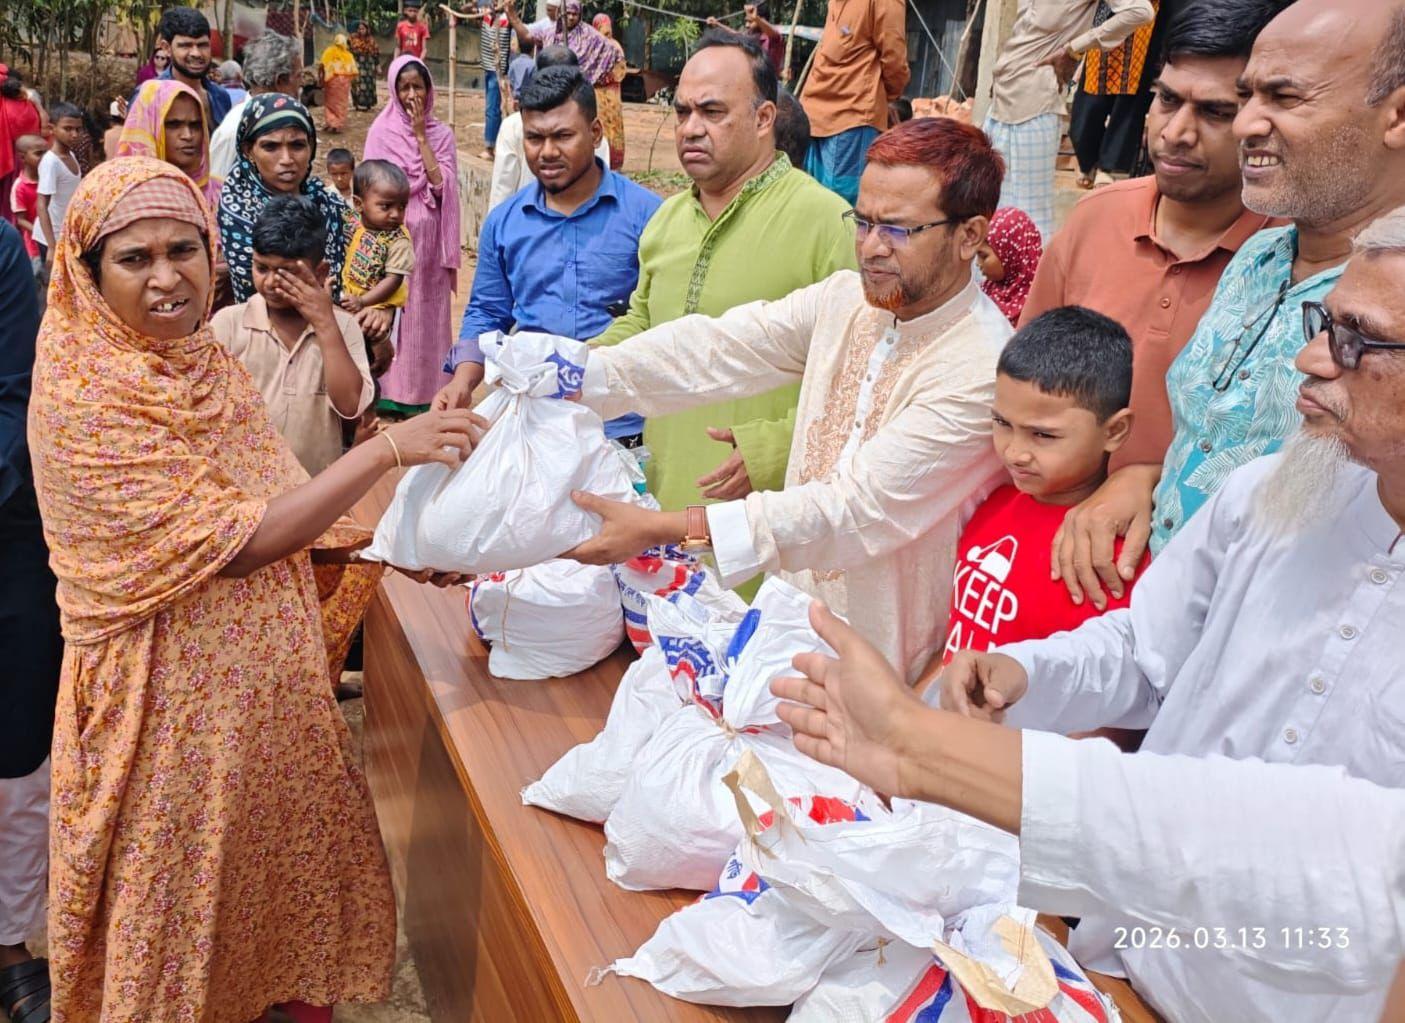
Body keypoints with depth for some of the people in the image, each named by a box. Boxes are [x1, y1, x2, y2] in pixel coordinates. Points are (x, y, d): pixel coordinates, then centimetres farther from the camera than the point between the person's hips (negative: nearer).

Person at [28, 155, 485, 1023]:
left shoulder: (205, 365, 2)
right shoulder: (84, 399, -20)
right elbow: (233, 545, -24)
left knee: (294, 865, 21)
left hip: (268, 684, 7)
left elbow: (274, 502, 8)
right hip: (172, 701, -7)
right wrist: (388, 449, -27)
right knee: (185, 903, 13)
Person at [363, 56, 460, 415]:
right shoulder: (382, 130, 1)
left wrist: (421, 136, -8)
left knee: (426, 313, 4)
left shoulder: (441, 134, 6)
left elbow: (442, 184, -7)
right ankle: (389, 391, 6)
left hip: (428, 238, 1)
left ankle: (425, 391, 13)